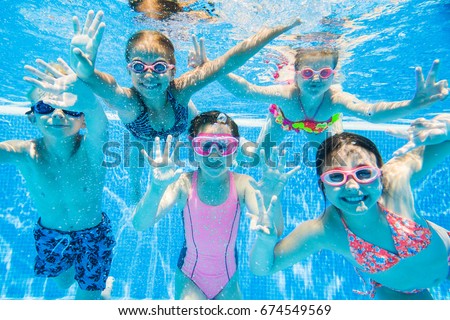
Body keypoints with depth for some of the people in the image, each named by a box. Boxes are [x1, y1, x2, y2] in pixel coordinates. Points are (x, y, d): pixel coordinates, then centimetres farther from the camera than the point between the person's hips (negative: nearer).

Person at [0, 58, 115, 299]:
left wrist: (85, 97, -74)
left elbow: (98, 120, -51)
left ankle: (103, 283, 48)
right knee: (63, 282, 29)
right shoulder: (26, 154, -23)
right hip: (50, 235, 3)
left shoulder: (90, 148, -29)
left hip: (94, 234, -2)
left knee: (86, 297, 14)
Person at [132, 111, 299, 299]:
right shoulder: (184, 184, -21)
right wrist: (156, 188, -48)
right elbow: (140, 225, -30)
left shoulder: (242, 184, -19)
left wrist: (270, 197, -48)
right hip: (190, 278, -1)